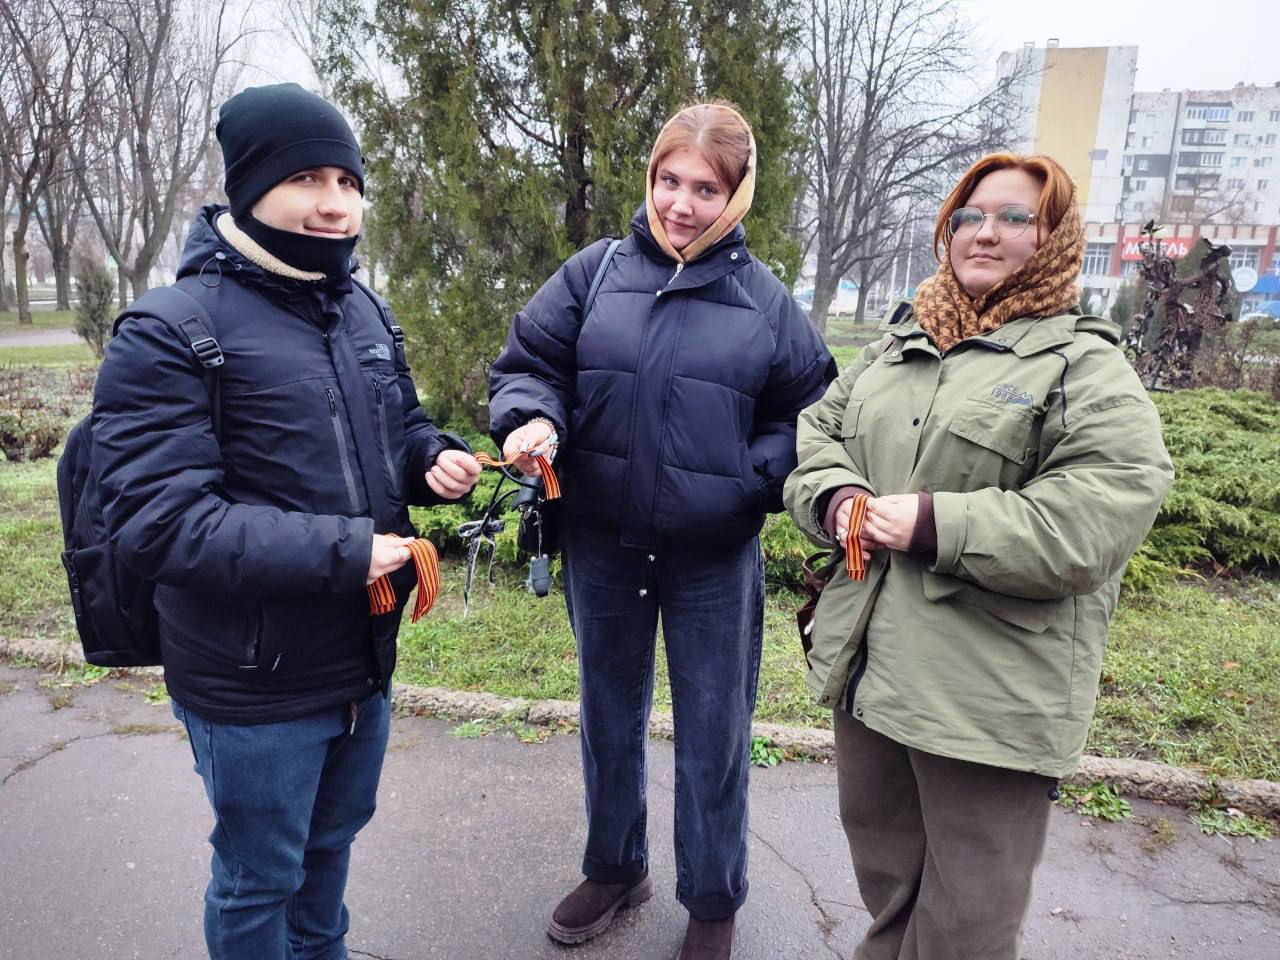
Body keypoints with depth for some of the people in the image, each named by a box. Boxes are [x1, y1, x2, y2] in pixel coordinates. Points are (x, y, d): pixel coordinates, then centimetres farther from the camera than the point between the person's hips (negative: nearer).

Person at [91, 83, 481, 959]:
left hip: (365, 659, 7)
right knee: (260, 880, 16)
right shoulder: (169, 336, -17)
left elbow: (400, 427, 15)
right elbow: (160, 520, -24)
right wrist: (342, 552, -27)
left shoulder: (363, 310, 4)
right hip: (254, 686, -6)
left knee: (333, 837, 28)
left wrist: (436, 460, -8)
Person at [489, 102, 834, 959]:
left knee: (713, 733, 12)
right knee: (610, 717, 20)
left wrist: (755, 477, -13)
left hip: (715, 557, -1)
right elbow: (528, 363, 1)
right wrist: (534, 417, -20)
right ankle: (616, 867, 45)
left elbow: (809, 415, 4)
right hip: (601, 544, 2)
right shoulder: (596, 273, -1)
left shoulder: (766, 300, -1)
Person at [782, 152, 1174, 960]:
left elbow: (1101, 513, -19)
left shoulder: (1087, 367, -6)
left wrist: (935, 526, -21)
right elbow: (819, 429, 16)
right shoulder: (901, 344, 13)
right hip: (867, 664, 6)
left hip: (991, 696, -5)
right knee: (882, 874, 24)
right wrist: (839, 499, -5)